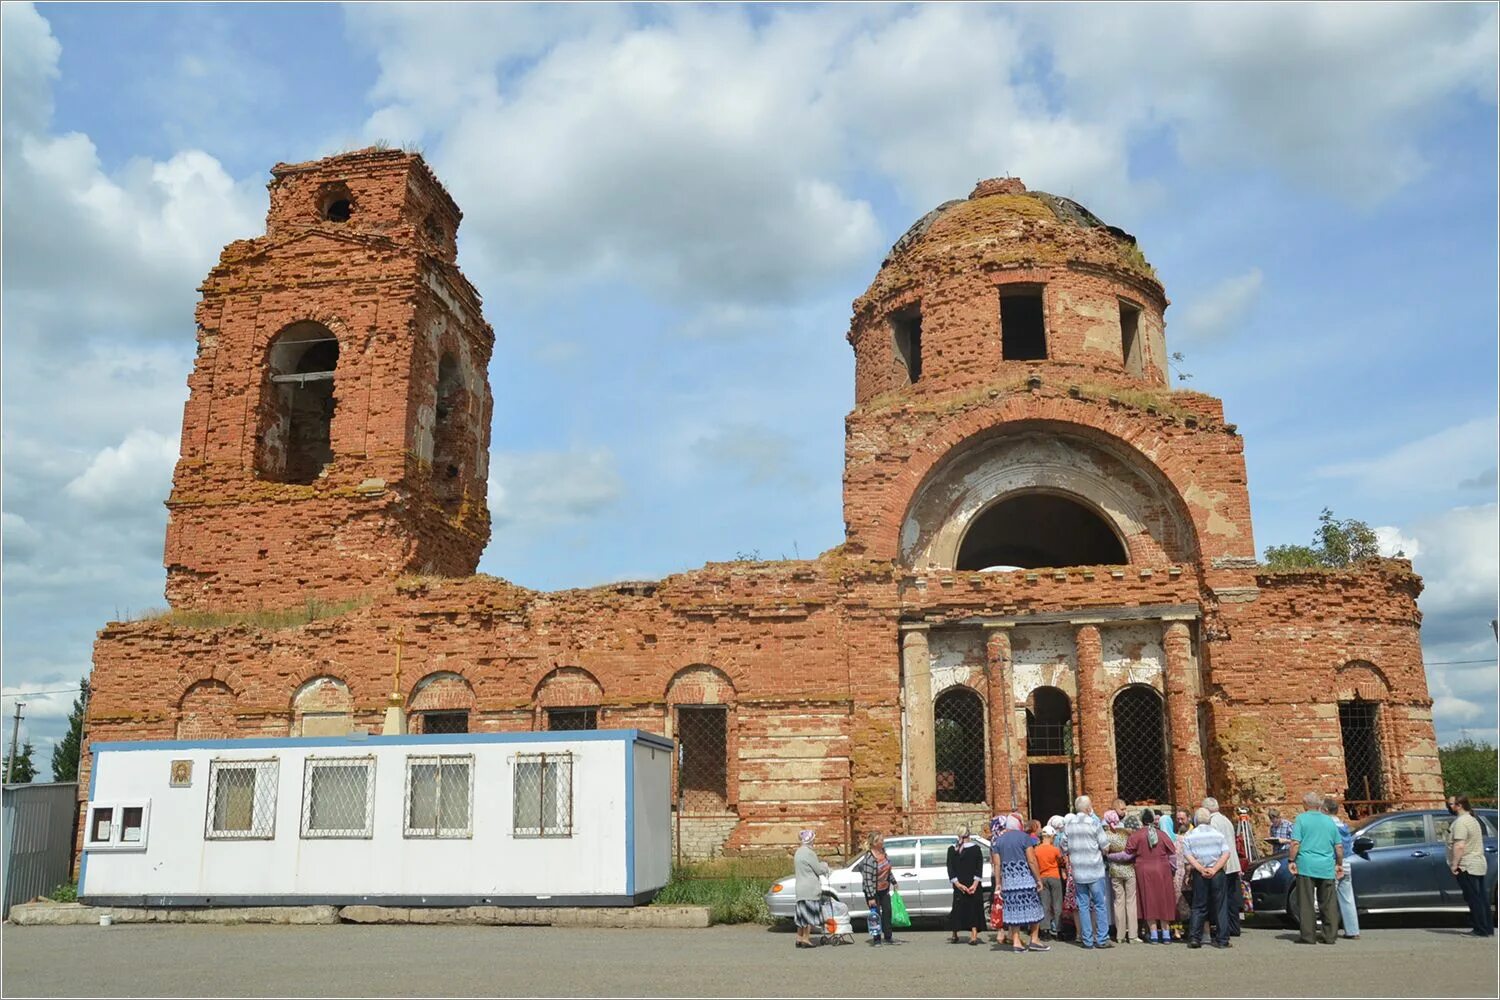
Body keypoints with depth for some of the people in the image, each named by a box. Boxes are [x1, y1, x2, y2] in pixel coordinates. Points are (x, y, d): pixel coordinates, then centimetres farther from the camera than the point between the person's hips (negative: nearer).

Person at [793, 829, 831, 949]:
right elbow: (819, 869, -13)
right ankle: (806, 939, -2)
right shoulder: (808, 852, -16)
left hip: (801, 888, 9)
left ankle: (799, 938, 16)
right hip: (810, 889, -9)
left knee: (802, 914, 14)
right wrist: (825, 866, 10)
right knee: (810, 913, -3)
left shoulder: (798, 852, 14)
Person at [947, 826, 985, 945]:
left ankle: (955, 935, 15)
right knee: (974, 908, 4)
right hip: (973, 883, -1)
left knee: (958, 908, 11)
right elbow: (979, 867, -7)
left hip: (959, 885, 1)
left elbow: (950, 868, -4)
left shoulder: (952, 850, 1)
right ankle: (974, 935, -6)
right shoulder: (975, 848, -1)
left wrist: (957, 884, -9)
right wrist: (975, 884, -12)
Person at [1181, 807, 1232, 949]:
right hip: (1217, 873, 0)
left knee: (1198, 907, 6)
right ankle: (1222, 940, 5)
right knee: (1219, 906, 5)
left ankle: (1194, 938, 0)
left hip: (1199, 874, 0)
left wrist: (1201, 870, -12)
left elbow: (1188, 856, -8)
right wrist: (1214, 869, -12)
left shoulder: (1189, 836, 2)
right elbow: (1226, 853, -6)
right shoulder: (1218, 834, 3)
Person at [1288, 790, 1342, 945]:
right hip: (1327, 868, 4)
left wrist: (1291, 860, -4)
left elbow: (1295, 842, -10)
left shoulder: (1302, 818, -1)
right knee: (1329, 904, 10)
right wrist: (1339, 864, 23)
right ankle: (1330, 936, 10)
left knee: (1306, 903, -1)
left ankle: (1308, 936, -2)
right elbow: (1339, 846, 13)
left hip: (1306, 866, -4)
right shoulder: (1329, 820, 12)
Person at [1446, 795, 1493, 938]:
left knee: (1473, 899, -5)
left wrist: (1454, 864, -20)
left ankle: (1482, 930, -4)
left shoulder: (1461, 822, -17)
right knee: (1481, 898, 13)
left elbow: (1459, 846, -25)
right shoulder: (1473, 820, 16)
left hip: (1467, 867, -10)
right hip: (1479, 865, 10)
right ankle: (1488, 929, 17)